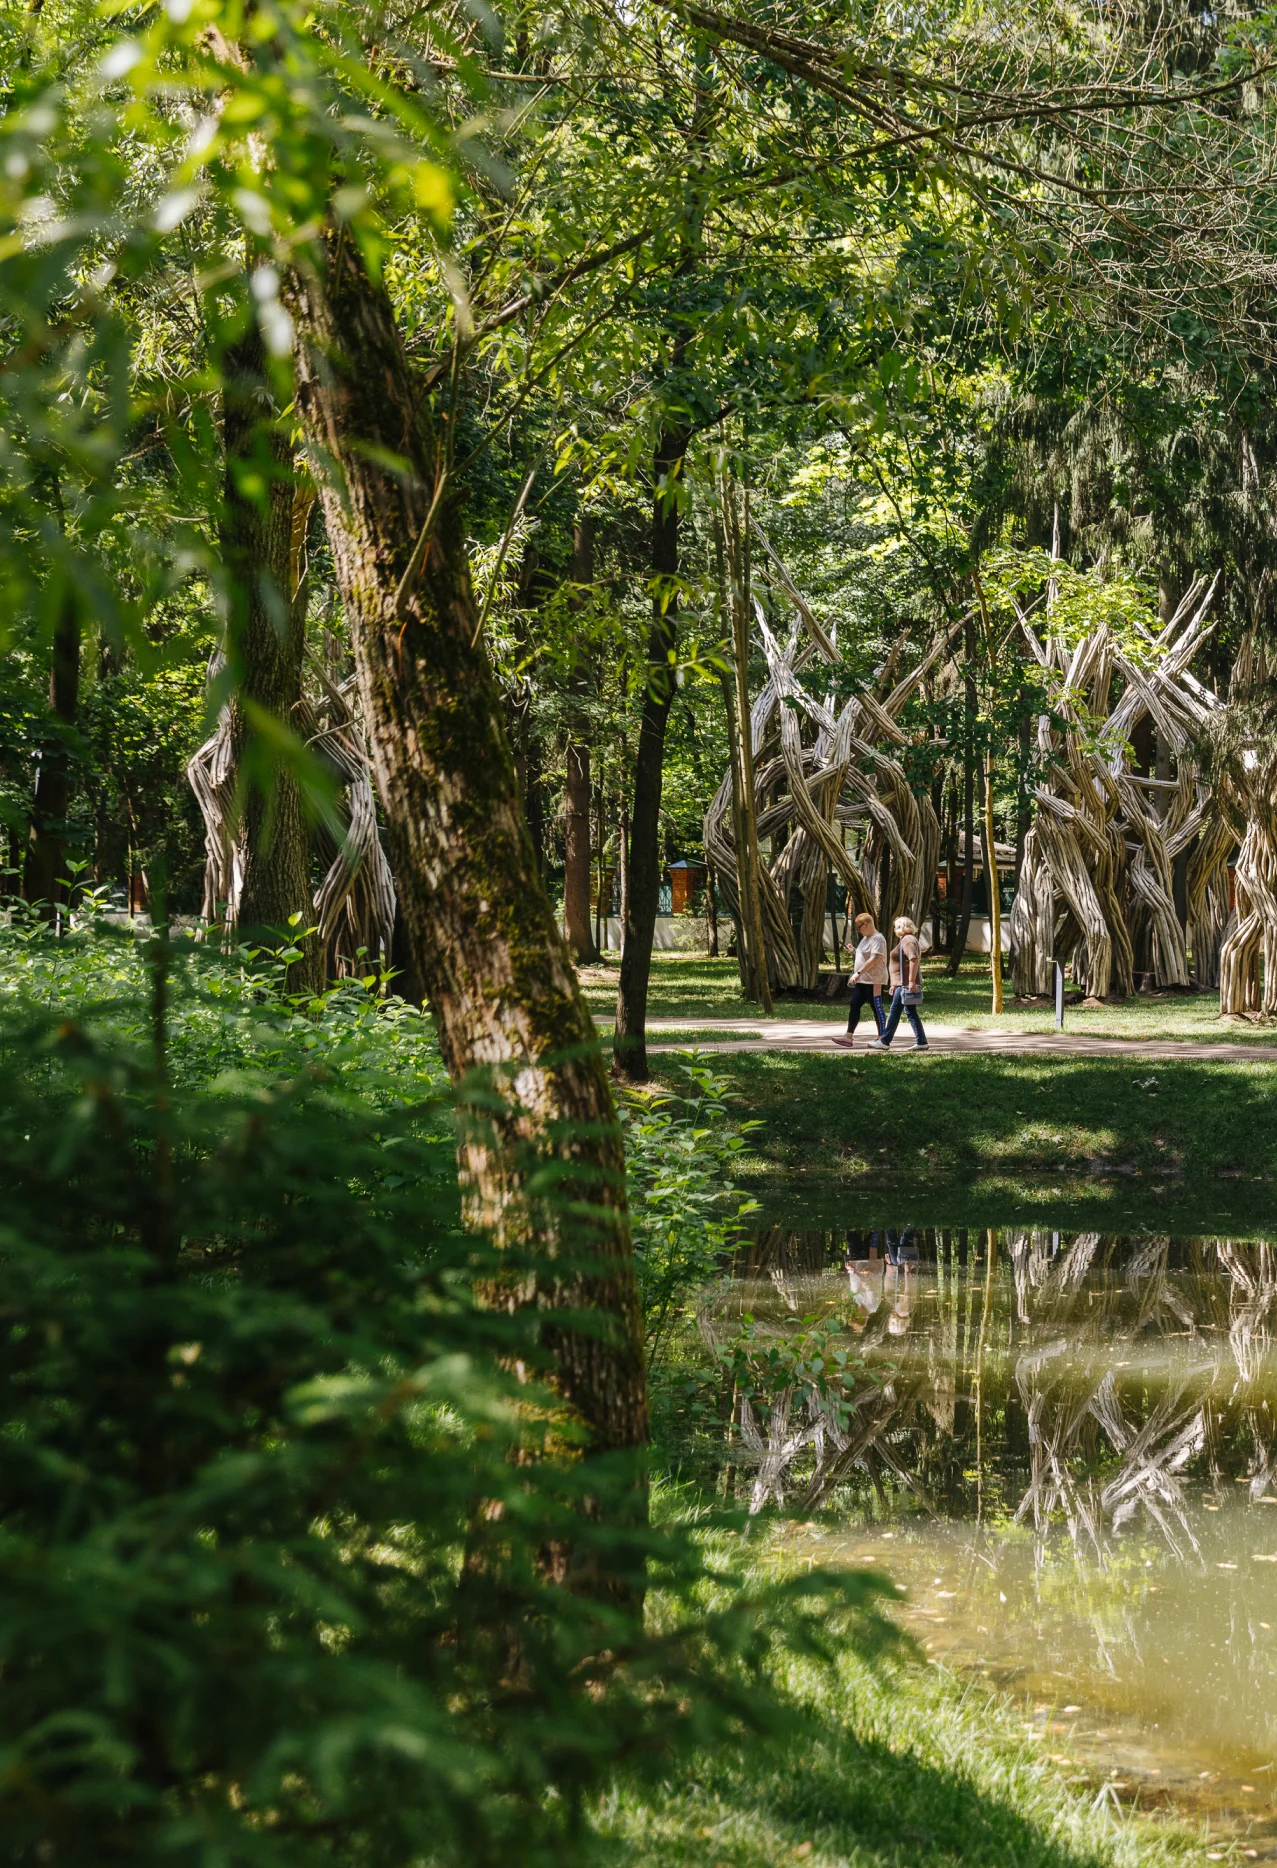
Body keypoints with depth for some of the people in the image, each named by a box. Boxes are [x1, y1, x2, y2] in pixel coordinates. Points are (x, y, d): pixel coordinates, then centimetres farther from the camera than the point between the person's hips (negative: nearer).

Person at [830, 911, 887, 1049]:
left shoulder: (877, 939, -14)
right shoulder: (866, 938, 17)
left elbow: (874, 959, -24)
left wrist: (859, 972, -25)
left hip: (873, 980, -10)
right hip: (862, 980, 10)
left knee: (877, 1008, -2)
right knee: (854, 1006, 4)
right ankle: (849, 1037, 3)